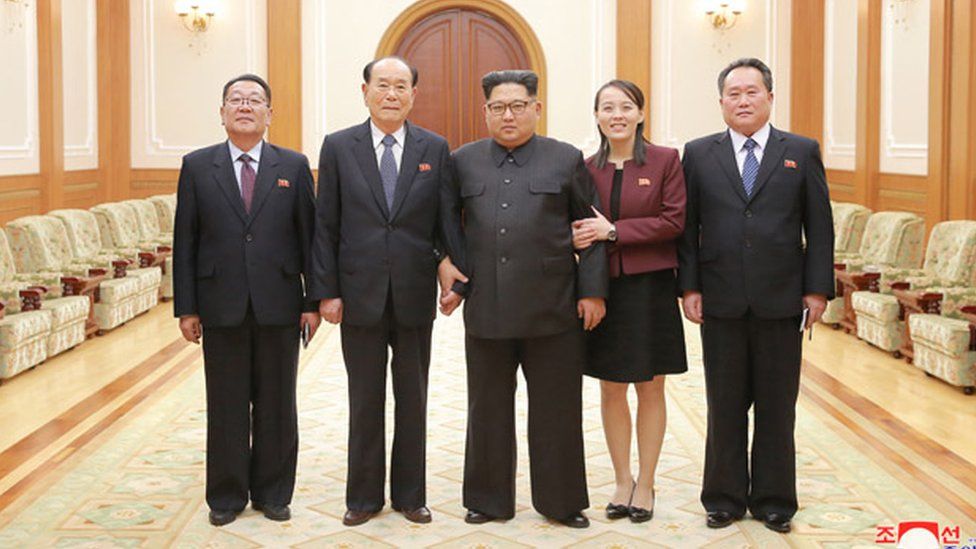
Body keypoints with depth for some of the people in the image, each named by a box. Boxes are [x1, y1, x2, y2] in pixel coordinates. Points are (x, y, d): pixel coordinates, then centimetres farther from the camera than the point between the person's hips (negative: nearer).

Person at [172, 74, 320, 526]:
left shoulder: (294, 166, 4)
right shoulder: (197, 166, 4)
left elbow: (309, 235, 4)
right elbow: (185, 242, 3)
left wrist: (313, 301, -1)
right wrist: (186, 308, -2)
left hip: (278, 307, 0)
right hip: (221, 307, 0)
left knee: (276, 406, 9)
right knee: (226, 407, 8)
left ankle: (273, 492, 23)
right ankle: (226, 495, 21)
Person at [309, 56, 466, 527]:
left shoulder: (435, 149, 3)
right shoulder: (338, 147, 1)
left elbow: (446, 220, 3)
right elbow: (326, 226, 1)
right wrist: (326, 291, -4)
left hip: (414, 295, 1)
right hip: (360, 295, -1)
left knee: (412, 400, 10)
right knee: (365, 401, 9)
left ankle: (410, 494, 24)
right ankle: (364, 496, 22)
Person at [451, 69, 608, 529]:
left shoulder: (567, 160, 4)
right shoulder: (463, 162, 9)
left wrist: (592, 292, -1)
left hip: (552, 311, -2)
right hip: (485, 309, 2)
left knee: (556, 412, 6)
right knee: (488, 412, 10)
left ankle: (561, 501, 20)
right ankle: (489, 500, 24)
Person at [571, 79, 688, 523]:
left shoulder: (665, 161, -3)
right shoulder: (586, 168, 6)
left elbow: (673, 221, -10)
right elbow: (579, 227, 10)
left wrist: (614, 230, -17)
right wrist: (580, 237, -14)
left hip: (650, 287, -2)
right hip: (603, 288, 3)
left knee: (650, 388, 6)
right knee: (611, 389, 8)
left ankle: (645, 484, 19)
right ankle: (622, 481, 23)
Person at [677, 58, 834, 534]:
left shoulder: (802, 152, 5)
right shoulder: (699, 155, 6)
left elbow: (819, 227, 3)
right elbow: (687, 228, 5)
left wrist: (818, 289, -3)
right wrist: (689, 286, -2)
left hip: (781, 302, 0)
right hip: (722, 303, 0)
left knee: (777, 406, 8)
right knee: (725, 406, 8)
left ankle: (773, 499, 20)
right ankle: (725, 498, 20)